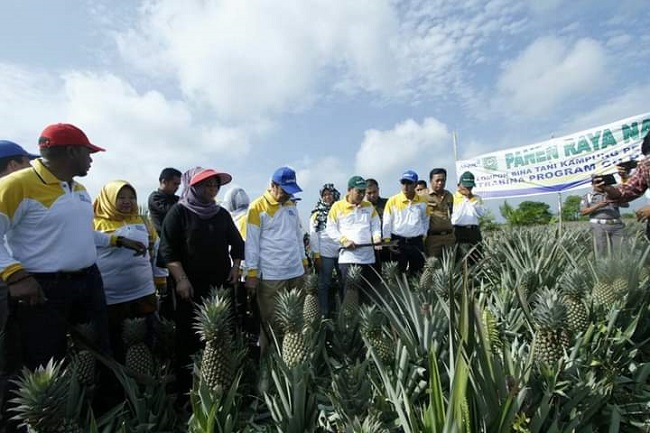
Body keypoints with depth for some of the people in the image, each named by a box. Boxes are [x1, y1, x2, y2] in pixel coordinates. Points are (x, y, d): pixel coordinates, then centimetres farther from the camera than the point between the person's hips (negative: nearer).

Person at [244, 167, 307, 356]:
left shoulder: (291, 205, 11)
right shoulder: (258, 207, -8)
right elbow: (252, 242, -8)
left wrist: (304, 261, 16)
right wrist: (252, 273, -9)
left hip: (296, 272, 6)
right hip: (270, 275, -6)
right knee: (271, 322, 4)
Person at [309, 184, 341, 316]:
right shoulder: (317, 213, 2)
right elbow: (313, 235, -2)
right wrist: (316, 255, -7)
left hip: (342, 251, 3)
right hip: (325, 253, -3)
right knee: (324, 283, 5)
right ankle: (324, 313, 16)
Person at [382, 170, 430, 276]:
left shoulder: (423, 201, 2)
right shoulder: (393, 201, -6)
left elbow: (426, 220, 15)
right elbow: (387, 223, -3)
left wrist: (423, 235, 11)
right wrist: (387, 242, -4)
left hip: (417, 242, 2)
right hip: (398, 241, -2)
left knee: (417, 271, 10)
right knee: (399, 272, 5)